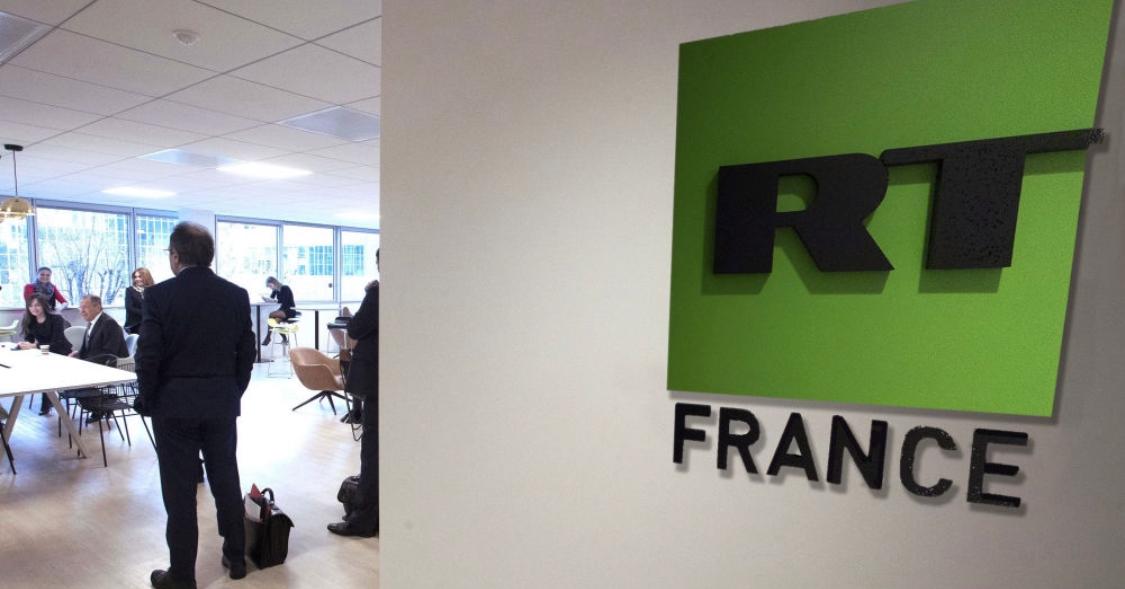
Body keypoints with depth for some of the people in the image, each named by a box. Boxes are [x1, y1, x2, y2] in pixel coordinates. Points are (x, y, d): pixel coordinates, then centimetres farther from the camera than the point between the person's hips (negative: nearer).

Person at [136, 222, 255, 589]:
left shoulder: (159, 295, -10)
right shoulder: (237, 295, -1)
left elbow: (148, 356, -11)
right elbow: (246, 353, 3)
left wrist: (147, 400, 4)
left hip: (174, 404, -3)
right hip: (223, 402, 3)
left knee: (180, 491, 6)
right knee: (226, 480, 14)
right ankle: (236, 557, 27)